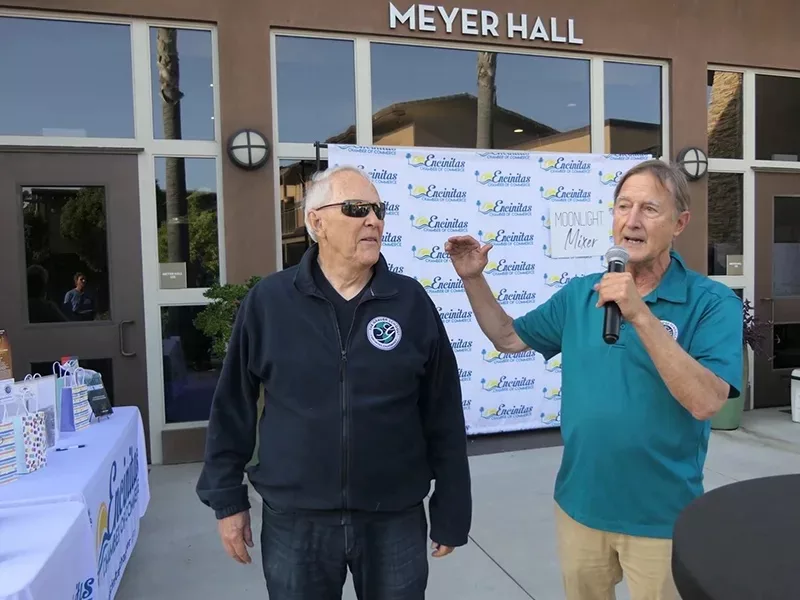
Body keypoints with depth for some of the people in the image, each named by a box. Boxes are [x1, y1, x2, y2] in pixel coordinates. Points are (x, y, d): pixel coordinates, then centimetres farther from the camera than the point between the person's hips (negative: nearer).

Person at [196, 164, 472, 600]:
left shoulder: (412, 301, -5)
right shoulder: (268, 300, -5)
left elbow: (444, 416, -1)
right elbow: (233, 406, 3)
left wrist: (450, 512, 2)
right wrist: (228, 498, 4)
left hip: (395, 519, 1)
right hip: (294, 520, 0)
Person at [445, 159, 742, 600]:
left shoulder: (712, 302, -13)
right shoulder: (579, 293, 0)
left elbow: (705, 402, -24)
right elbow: (508, 338, 8)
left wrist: (641, 316, -30)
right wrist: (473, 279, -3)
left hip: (661, 516, -4)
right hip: (579, 503, 4)